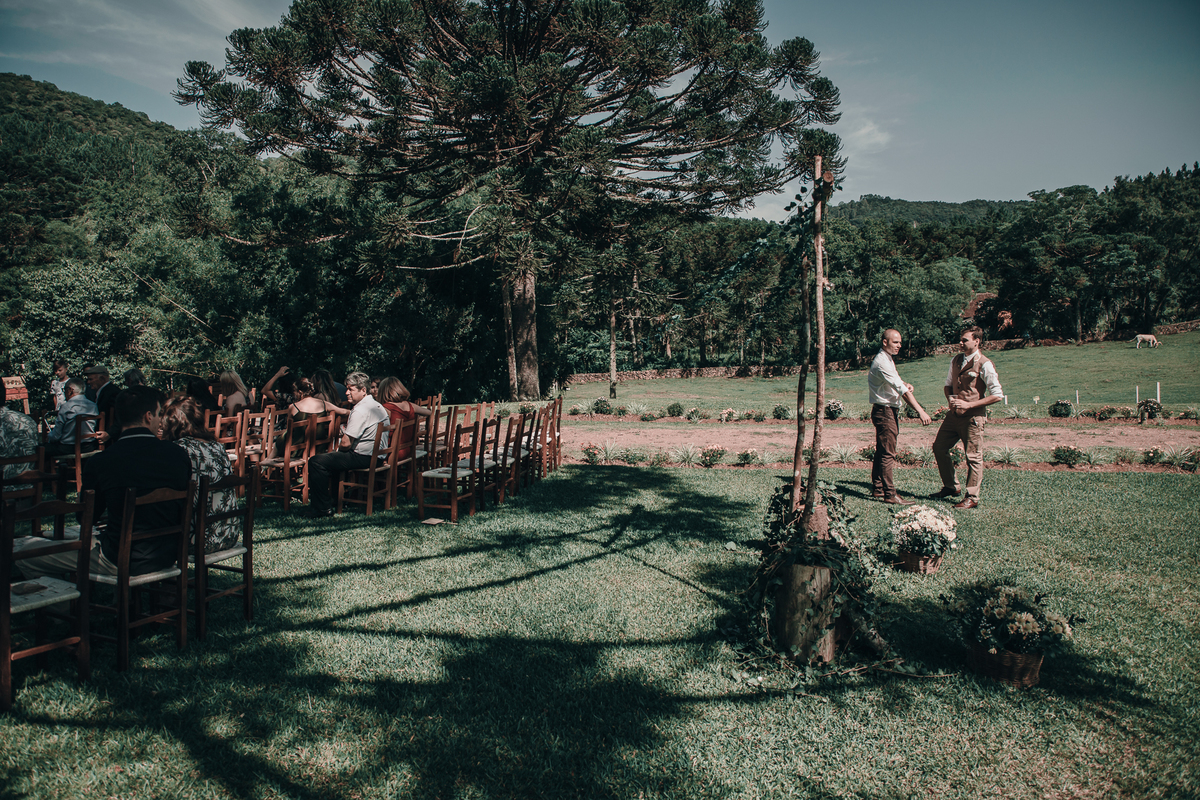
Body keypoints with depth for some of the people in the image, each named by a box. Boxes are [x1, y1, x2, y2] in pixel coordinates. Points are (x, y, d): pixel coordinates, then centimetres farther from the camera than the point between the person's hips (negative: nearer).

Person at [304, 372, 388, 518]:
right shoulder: (376, 405, 13)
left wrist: (339, 446, 3)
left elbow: (346, 444, -19)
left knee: (316, 462, -13)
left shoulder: (361, 410, -20)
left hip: (363, 457, -11)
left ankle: (323, 508, -6)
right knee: (329, 457, 30)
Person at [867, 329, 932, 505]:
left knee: (882, 452, 15)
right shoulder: (882, 362, -18)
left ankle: (877, 489, 22)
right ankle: (890, 494, -7)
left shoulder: (888, 360, 15)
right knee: (887, 454, -9)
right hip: (884, 411, -11)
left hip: (890, 411, 11)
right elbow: (902, 390, -24)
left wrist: (905, 384, 6)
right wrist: (920, 411, -27)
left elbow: (895, 380, 30)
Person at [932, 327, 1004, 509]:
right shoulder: (956, 360, 9)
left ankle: (972, 498, 10)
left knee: (973, 457, 0)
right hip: (954, 414, 7)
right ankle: (951, 487, 25)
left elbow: (997, 395, -14)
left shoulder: (984, 365, -12)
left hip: (973, 417, -7)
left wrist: (969, 404, -18)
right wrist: (950, 399, 0)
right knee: (939, 446, 10)